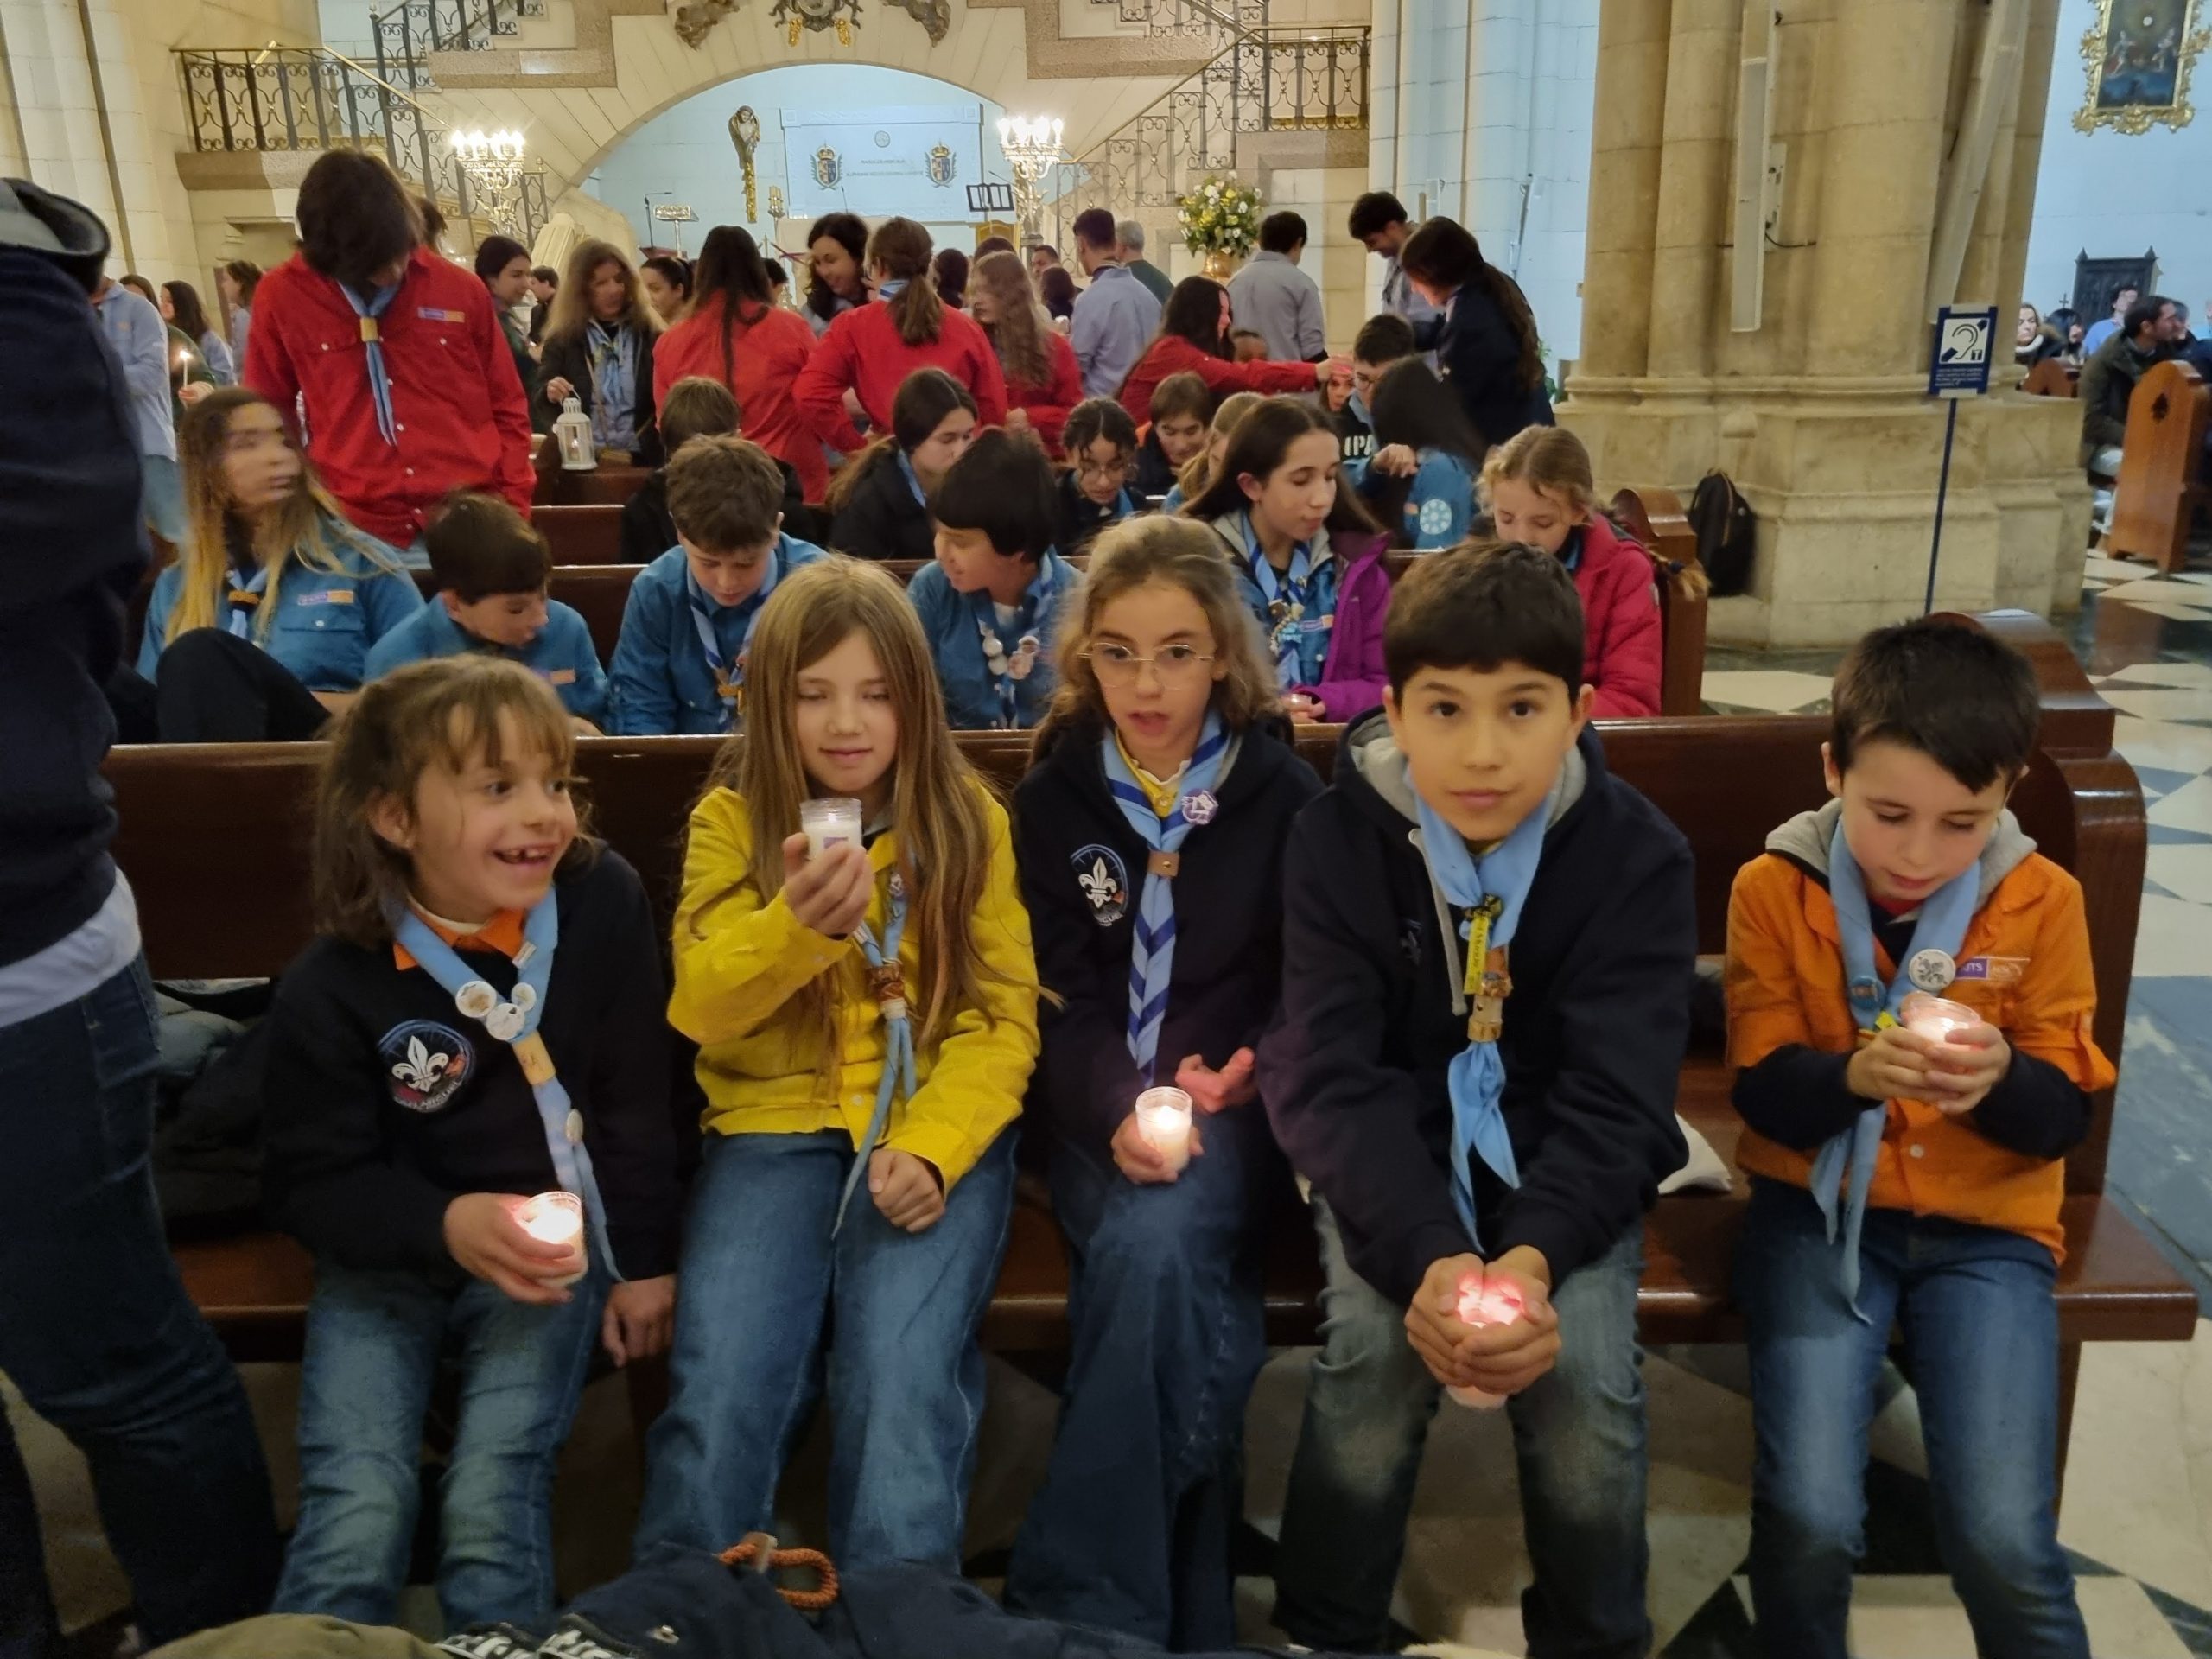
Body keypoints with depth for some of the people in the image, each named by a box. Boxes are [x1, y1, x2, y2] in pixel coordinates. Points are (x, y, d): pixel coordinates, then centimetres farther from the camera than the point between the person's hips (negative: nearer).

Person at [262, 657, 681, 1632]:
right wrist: (445, 1226, -25)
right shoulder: (331, 986, -14)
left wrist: (645, 1260, 1)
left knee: (492, 1499, -15)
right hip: (385, 1259, 0)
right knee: (356, 1512, -14)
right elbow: (311, 1184, -8)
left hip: (553, 1245, 0)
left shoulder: (603, 904, -12)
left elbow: (636, 1100, -3)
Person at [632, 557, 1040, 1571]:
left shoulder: (969, 821, 3)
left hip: (936, 1130, 0)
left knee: (900, 1378, -23)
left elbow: (1004, 1020, -1)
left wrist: (930, 1146, -17)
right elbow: (699, 1008, -10)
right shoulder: (730, 819, 3)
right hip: (774, 1125, 1)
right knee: (720, 1389, -20)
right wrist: (797, 925, -31)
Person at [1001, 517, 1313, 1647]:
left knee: (1151, 1248, -32)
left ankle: (1080, 1597, -23)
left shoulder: (1284, 791, 3)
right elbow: (1060, 995, -2)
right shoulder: (1055, 793, 4)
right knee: (1176, 1284, -29)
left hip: (1233, 1103, -1)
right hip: (1097, 1110, 1)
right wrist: (1119, 1113, -20)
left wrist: (1241, 1076, -16)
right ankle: (1183, 1598, -15)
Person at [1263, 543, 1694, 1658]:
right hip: (1394, 1160, 0)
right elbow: (1327, 1076, -19)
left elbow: (1615, 1096, -15)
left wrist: (1533, 1253, -33)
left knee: (1585, 1365, -22)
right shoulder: (1337, 838, -13)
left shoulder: (1638, 856, -12)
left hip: (1566, 1165, 1)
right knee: (1378, 1344, -25)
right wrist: (1429, 1253, -34)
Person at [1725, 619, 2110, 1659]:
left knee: (2004, 1543, -13)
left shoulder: (2043, 901, -3)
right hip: (1819, 1207, -1)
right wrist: (1855, 1073, -28)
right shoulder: (1772, 888, -7)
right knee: (1810, 1522, -15)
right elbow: (1763, 1092, -7)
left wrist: (1999, 1079, -25)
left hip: (1986, 1226, 1)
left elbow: (2064, 1114, -2)